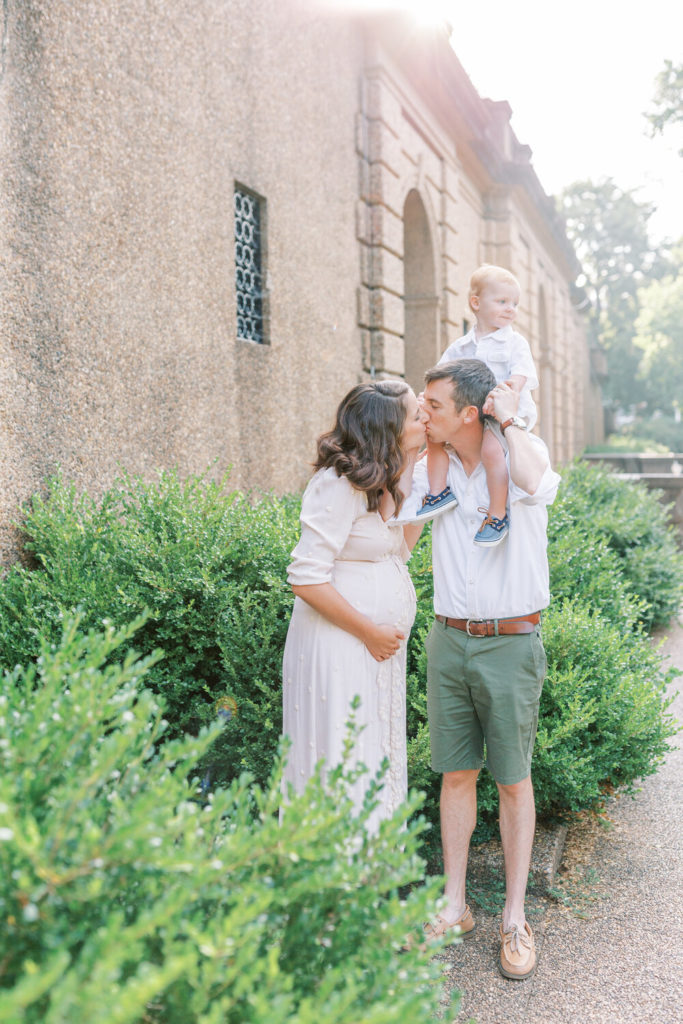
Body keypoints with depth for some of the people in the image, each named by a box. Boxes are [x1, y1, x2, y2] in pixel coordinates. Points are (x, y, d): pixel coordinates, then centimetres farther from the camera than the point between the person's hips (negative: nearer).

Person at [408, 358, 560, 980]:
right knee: (455, 774, 10)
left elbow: (536, 485, -31)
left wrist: (510, 420, -19)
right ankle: (454, 907, 23)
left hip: (510, 643, -4)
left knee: (513, 780, 6)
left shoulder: (522, 452, -8)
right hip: (449, 641, 4)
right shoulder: (431, 468, 5)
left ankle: (515, 919, 18)